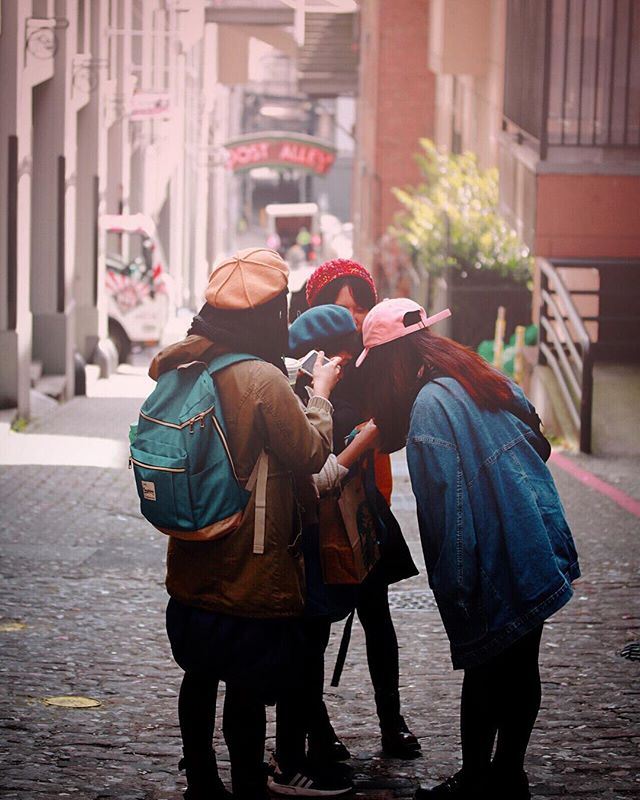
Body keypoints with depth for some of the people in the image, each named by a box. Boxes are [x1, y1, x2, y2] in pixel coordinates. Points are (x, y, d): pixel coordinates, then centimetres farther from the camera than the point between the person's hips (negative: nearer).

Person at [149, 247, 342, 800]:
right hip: (253, 570, -7)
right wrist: (320, 392, 1)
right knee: (247, 692, 4)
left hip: (193, 565, 7)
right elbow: (311, 453, -15)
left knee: (200, 678, 21)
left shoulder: (181, 367, -2)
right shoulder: (264, 380, -23)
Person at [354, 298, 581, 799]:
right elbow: (537, 444, 15)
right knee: (522, 670, 14)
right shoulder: (487, 378, 8)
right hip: (537, 548, 8)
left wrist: (454, 583, -14)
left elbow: (446, 496, -19)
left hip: (489, 565, -8)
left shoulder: (430, 403, -17)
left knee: (485, 673, 5)